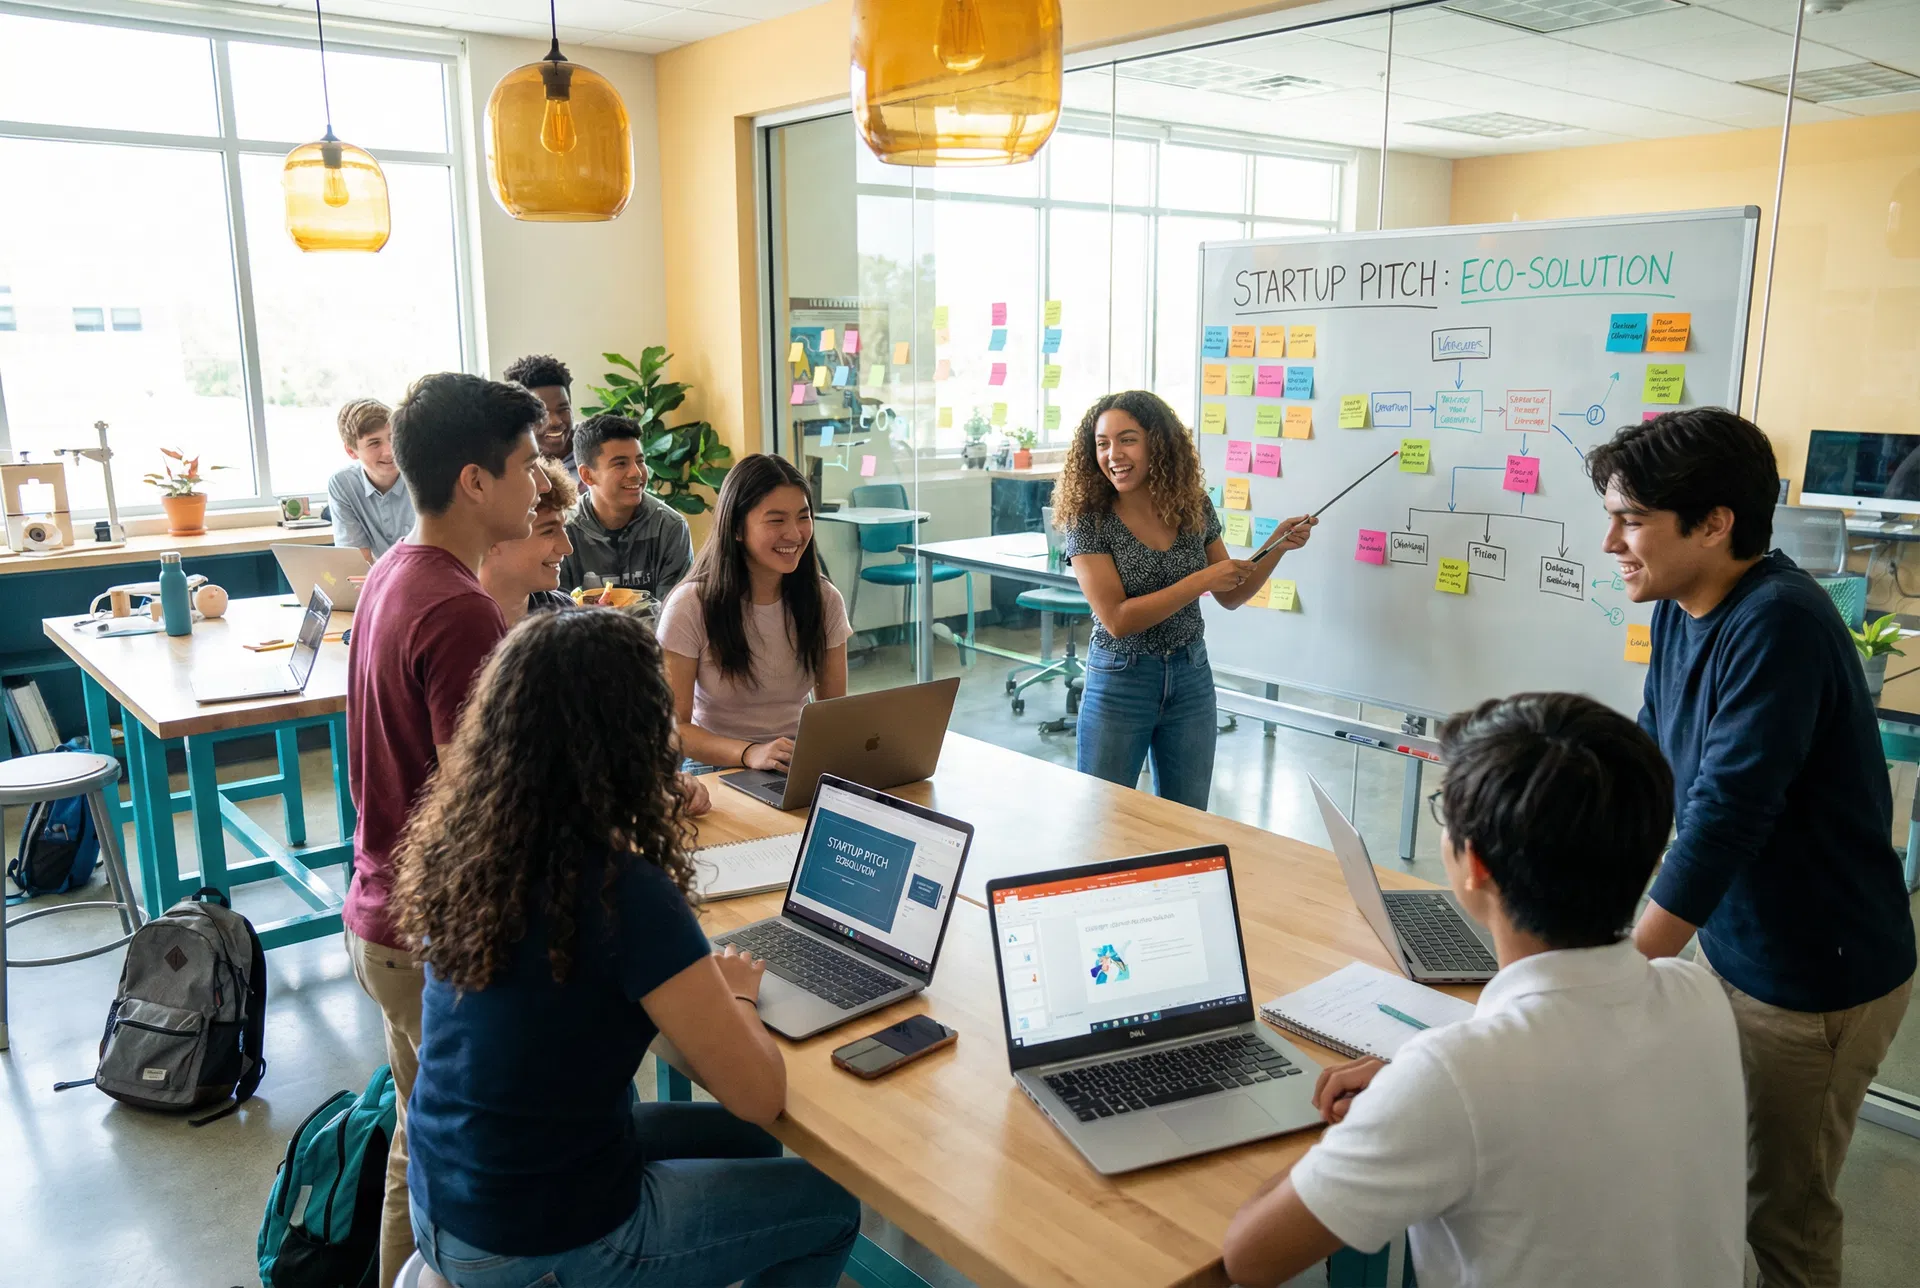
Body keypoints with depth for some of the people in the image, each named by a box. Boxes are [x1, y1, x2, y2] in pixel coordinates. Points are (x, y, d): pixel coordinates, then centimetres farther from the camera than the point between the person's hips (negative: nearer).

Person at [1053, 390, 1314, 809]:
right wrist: (1201, 581, -25)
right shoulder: (1089, 519, -13)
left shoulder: (1194, 507, -2)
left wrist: (1278, 547, -4)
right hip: (1119, 683, -3)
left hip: (1191, 679, 4)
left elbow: (1230, 597, 10)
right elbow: (1116, 620, -22)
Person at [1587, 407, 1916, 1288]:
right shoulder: (1681, 611, -2)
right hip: (1733, 948, 7)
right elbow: (1650, 762, 9)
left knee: (1781, 1215, 12)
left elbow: (1726, 818, -31)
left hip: (1816, 977, -7)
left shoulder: (1778, 624, -27)